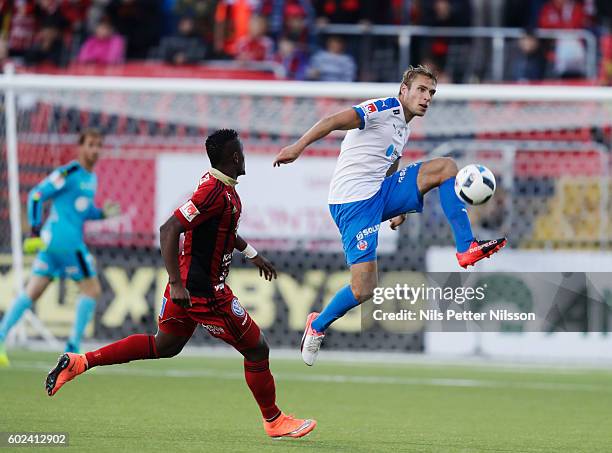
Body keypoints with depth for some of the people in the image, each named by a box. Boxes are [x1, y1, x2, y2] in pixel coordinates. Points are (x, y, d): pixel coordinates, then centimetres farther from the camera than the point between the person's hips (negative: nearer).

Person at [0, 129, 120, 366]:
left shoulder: (91, 178, 18)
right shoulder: (69, 173, -9)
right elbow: (36, 195, -12)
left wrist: (102, 213, 10)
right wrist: (35, 231, -17)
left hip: (52, 239, 9)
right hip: (66, 238, -9)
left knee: (32, 292, 4)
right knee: (92, 289, -2)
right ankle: (73, 347, -2)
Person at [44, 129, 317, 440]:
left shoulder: (224, 187, 8)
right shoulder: (215, 191, -23)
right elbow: (169, 230, -28)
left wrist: (251, 253, 33)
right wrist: (176, 284, -30)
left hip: (185, 286, 10)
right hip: (205, 292, -10)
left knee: (165, 346, 22)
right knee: (257, 349, 3)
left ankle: (79, 362, 19)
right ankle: (274, 420, 17)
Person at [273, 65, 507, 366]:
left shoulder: (404, 128, 19)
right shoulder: (386, 108, -8)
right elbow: (334, 121, -20)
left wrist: (398, 210, 29)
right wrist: (298, 146, -33)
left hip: (380, 194, 8)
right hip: (352, 201, -8)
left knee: (445, 166, -4)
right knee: (363, 290, -15)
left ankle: (466, 248, -10)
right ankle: (317, 326, 12)